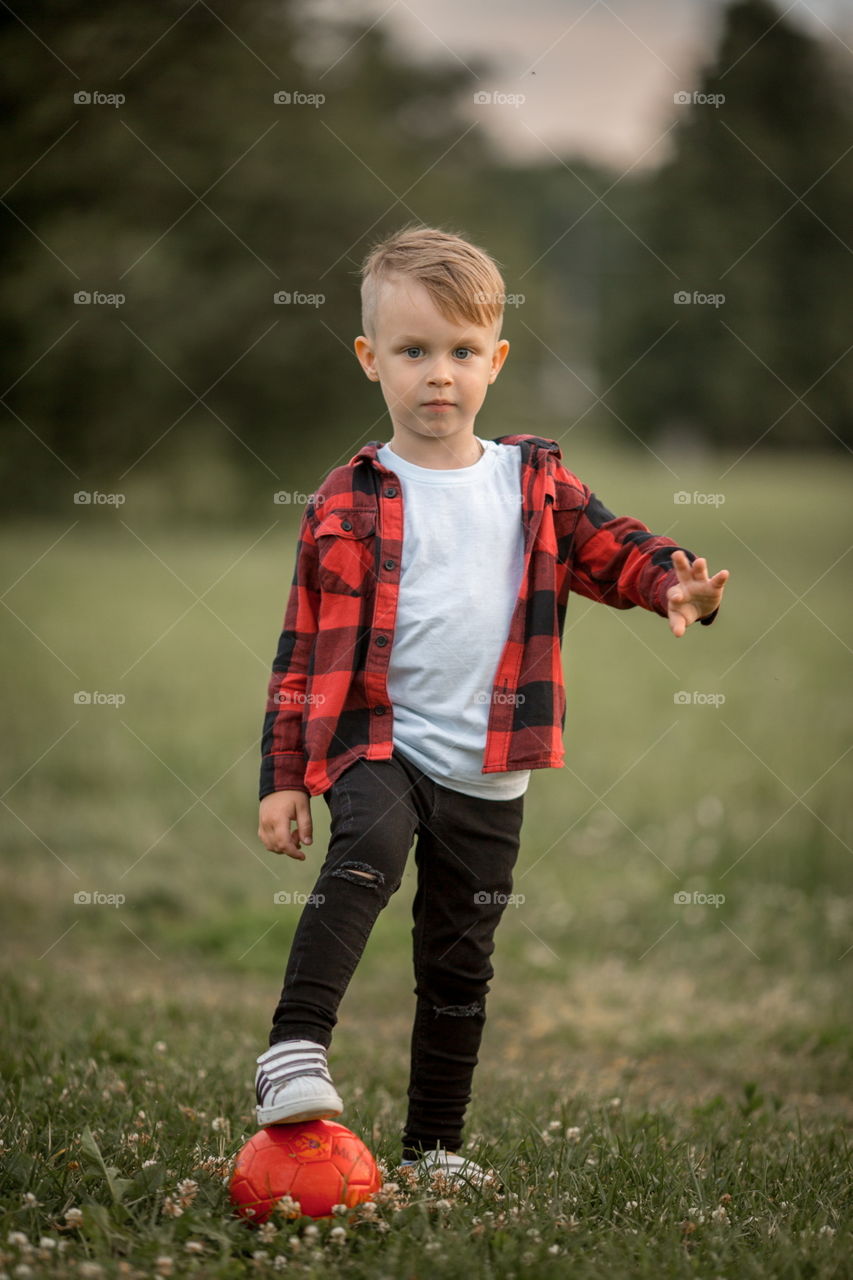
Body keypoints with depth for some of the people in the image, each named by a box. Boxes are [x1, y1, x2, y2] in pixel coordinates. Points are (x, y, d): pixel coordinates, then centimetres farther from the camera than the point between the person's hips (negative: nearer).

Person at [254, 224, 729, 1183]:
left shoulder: (536, 484, 6)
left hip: (487, 773, 3)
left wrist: (675, 583, -17)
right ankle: (296, 1051, -38)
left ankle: (434, 1146, 23)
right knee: (366, 853, -33)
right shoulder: (347, 504, 0)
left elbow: (613, 550, 7)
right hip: (375, 743, -3)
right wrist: (283, 776, -2)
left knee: (459, 963, 10)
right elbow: (302, 652, 2)